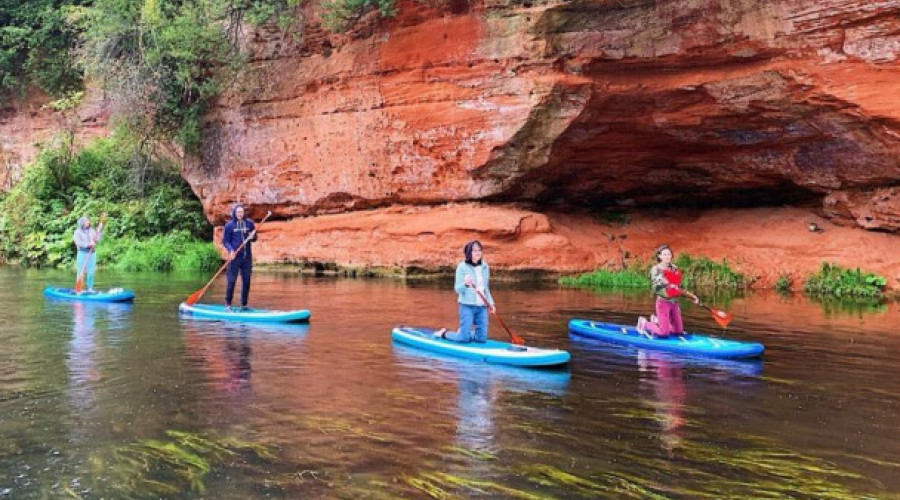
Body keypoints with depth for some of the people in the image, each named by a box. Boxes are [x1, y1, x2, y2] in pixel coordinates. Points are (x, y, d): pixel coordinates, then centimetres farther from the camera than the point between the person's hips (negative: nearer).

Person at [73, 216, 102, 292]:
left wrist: (100, 230, -3)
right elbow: (78, 242, -13)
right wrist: (88, 244, -22)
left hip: (92, 253, 4)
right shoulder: (78, 231, -1)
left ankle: (90, 288, 11)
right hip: (82, 253, -4)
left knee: (91, 272, 4)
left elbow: (98, 239, 6)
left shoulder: (92, 230, 12)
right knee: (80, 272, -4)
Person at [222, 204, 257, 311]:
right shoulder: (229, 225, -1)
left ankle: (244, 304, 15)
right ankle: (228, 304, 8)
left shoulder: (249, 223, 6)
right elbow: (225, 241, -1)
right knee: (232, 281, -3)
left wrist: (252, 237, -9)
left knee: (246, 281, 6)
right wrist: (230, 250, -18)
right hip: (234, 257, -3)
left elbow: (255, 238, 15)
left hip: (247, 257, 3)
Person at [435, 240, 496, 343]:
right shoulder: (462, 267, -7)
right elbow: (457, 289, -9)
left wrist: (491, 303, 11)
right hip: (467, 306, -5)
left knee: (482, 338, 4)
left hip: (482, 307, 5)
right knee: (464, 338, -5)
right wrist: (465, 284, -28)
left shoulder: (485, 267, 9)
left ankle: (462, 333, 31)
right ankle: (444, 333, 22)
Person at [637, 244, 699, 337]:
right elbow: (655, 288, -16)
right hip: (663, 302, -6)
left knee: (679, 331, 10)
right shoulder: (656, 269, -8)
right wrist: (663, 282, -31)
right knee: (663, 333, -9)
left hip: (674, 302, 6)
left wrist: (692, 296, 13)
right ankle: (644, 323, 17)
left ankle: (657, 321, 30)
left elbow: (679, 288, 16)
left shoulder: (675, 269, 9)